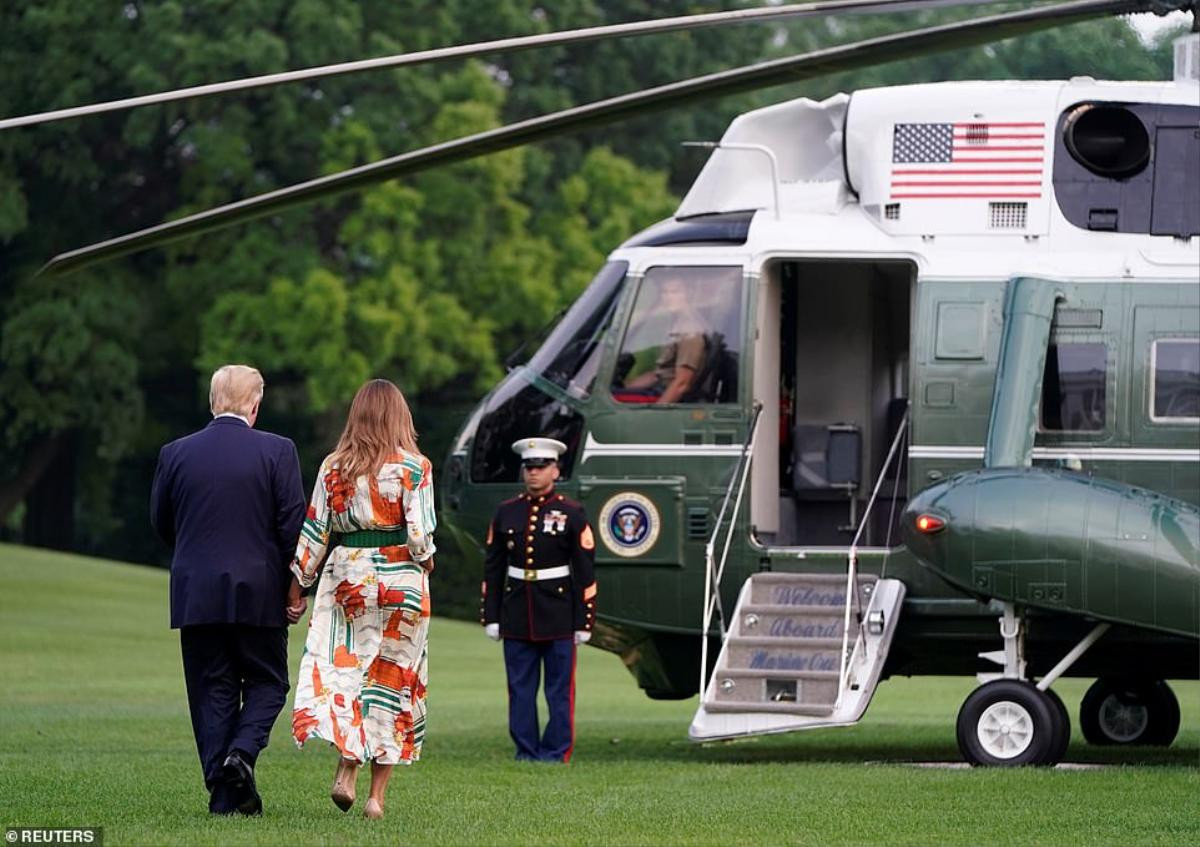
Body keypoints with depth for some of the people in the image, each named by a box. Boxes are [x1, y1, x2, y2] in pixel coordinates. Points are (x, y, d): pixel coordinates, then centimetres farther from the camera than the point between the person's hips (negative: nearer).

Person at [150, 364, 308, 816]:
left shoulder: (176, 453, 2)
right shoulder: (277, 452, -5)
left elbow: (160, 522, 11)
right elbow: (293, 524, -7)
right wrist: (295, 586, 2)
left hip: (196, 593, 2)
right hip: (259, 593, -2)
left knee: (212, 690, 7)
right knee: (266, 682, 12)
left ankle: (224, 794, 2)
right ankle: (243, 751, -13)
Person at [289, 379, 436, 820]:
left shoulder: (333, 467, 3)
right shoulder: (413, 467, -6)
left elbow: (314, 531, 3)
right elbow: (420, 535, -12)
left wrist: (299, 583, 10)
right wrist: (426, 558, 9)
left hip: (345, 580, 2)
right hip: (400, 581, -2)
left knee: (344, 669, 8)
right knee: (393, 680, 5)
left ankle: (346, 767, -16)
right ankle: (377, 795, 3)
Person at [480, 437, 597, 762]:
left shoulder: (571, 514, -1)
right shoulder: (506, 513, 7)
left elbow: (585, 573, -2)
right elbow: (492, 568, 10)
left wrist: (583, 622, -6)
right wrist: (490, 616, 6)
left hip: (558, 615, -3)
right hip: (517, 616, 3)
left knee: (559, 690, 0)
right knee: (520, 690, 5)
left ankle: (556, 754, 5)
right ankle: (526, 753, 11)